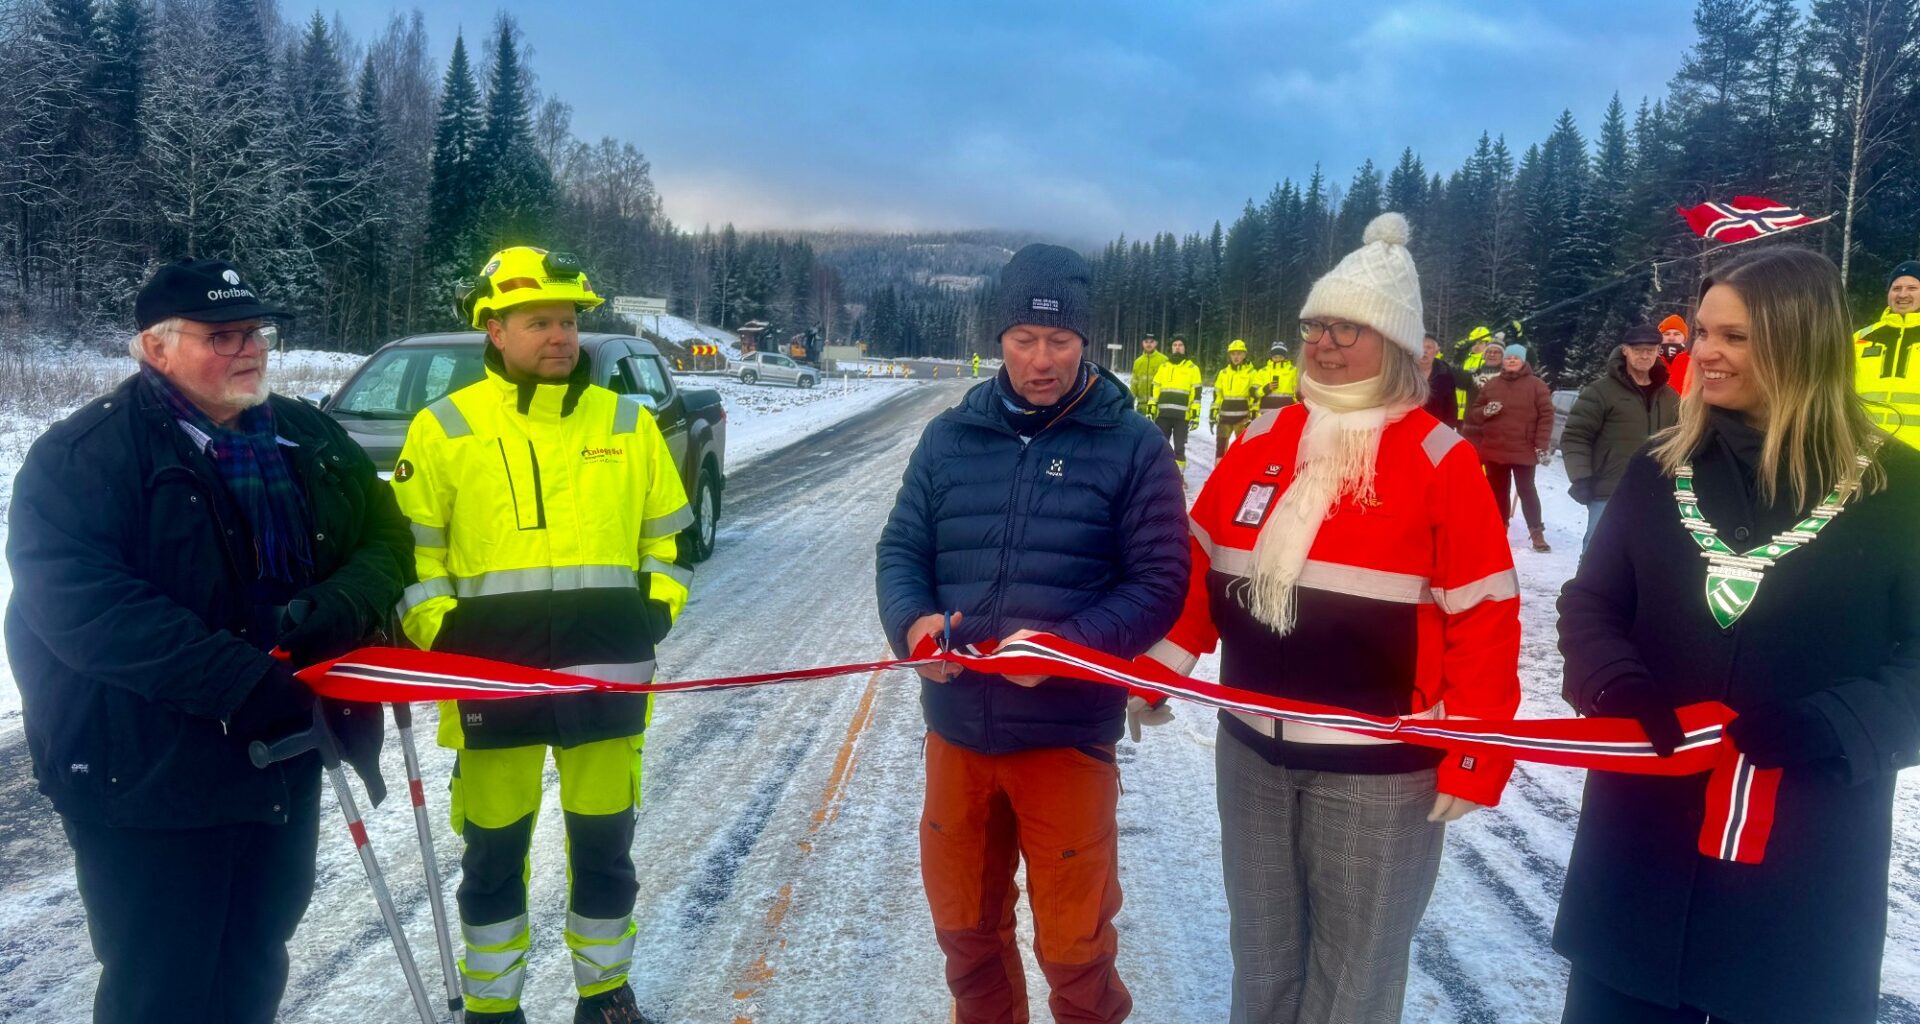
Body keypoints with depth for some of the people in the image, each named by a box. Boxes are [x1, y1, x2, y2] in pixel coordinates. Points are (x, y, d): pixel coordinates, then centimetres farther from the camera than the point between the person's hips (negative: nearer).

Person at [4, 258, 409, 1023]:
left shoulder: (310, 438, 9)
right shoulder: (83, 455, -10)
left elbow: (387, 540, 9)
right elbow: (81, 604, -21)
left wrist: (334, 611, -14)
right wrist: (246, 685, -29)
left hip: (283, 766, 6)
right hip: (149, 779, -6)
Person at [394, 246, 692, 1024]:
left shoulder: (627, 423, 8)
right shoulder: (445, 428, 1)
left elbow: (665, 535, 15)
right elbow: (411, 550, 4)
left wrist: (659, 608, 1)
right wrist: (437, 631, -8)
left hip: (607, 672, 2)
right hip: (490, 675, -2)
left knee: (604, 844, 12)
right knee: (494, 850, 9)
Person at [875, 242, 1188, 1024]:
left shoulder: (1131, 446, -6)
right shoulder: (950, 437, 4)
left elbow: (1159, 583, -8)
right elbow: (901, 549, 7)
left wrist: (1066, 644, -23)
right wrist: (912, 621, -15)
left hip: (1067, 733, -3)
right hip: (957, 726, 4)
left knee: (1073, 939, 12)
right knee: (964, 921, 21)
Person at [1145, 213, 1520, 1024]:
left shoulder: (1439, 459, -11)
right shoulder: (1264, 441, 5)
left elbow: (1483, 618, -11)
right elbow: (1202, 565, 12)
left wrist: (1475, 760, -13)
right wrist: (1158, 668, 7)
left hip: (1377, 768, -5)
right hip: (1252, 748, 5)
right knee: (1261, 955, 21)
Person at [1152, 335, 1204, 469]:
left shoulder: (1192, 368, 4)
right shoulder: (1163, 367, 14)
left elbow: (1196, 393, -1)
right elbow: (1155, 389, 14)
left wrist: (1195, 415, -8)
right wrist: (1151, 410, 6)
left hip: (1182, 416, -3)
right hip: (1163, 414, 3)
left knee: (1179, 448, 1)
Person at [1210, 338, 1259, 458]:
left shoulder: (1251, 373, 0)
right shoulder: (1223, 373, 12)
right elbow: (1217, 395, 15)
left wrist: (1253, 415, -10)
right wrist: (1213, 414, 10)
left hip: (1243, 417, -4)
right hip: (1225, 416, 4)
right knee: (1220, 445, 4)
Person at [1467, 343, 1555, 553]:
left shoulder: (1536, 385, -2)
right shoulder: (1491, 384, 9)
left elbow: (1546, 416, -5)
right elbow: (1473, 413, 13)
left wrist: (1542, 446, -11)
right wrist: (1485, 412, -11)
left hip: (1523, 450, -4)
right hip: (1494, 449, 4)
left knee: (1526, 490, -4)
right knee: (1498, 491, 10)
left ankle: (1537, 533, 1)